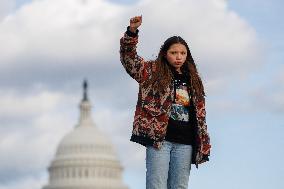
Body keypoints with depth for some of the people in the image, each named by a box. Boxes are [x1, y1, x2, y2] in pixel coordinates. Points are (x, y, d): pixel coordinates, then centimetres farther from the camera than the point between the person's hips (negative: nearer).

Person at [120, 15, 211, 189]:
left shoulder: (192, 81, 19)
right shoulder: (153, 72, 8)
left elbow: (200, 114, 19)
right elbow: (129, 58, -4)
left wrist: (204, 143, 12)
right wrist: (132, 32, -20)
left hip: (184, 143, 4)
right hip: (158, 137, -4)